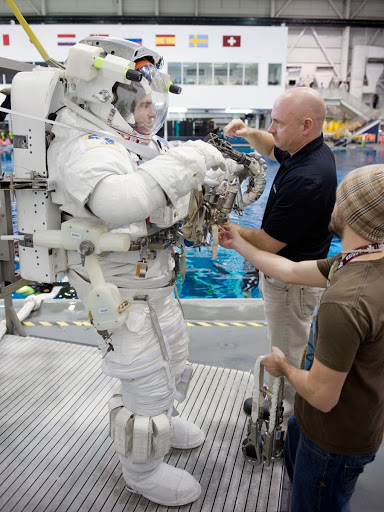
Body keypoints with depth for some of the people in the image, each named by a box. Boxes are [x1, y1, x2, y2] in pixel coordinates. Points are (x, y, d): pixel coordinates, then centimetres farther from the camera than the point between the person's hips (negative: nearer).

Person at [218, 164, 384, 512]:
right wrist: (238, 244, 8)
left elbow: (322, 396, -31)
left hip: (336, 440, -9)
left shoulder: (344, 303, -39)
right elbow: (291, 271, 0)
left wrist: (283, 366, -11)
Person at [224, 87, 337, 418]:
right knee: (292, 345, 25)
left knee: (288, 352, 11)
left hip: (292, 282, -10)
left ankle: (288, 414, 34)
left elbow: (267, 244, -28)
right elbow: (272, 149, 20)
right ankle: (280, 399, 47)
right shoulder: (315, 152, -2)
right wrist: (249, 133, 0)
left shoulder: (305, 180, -33)